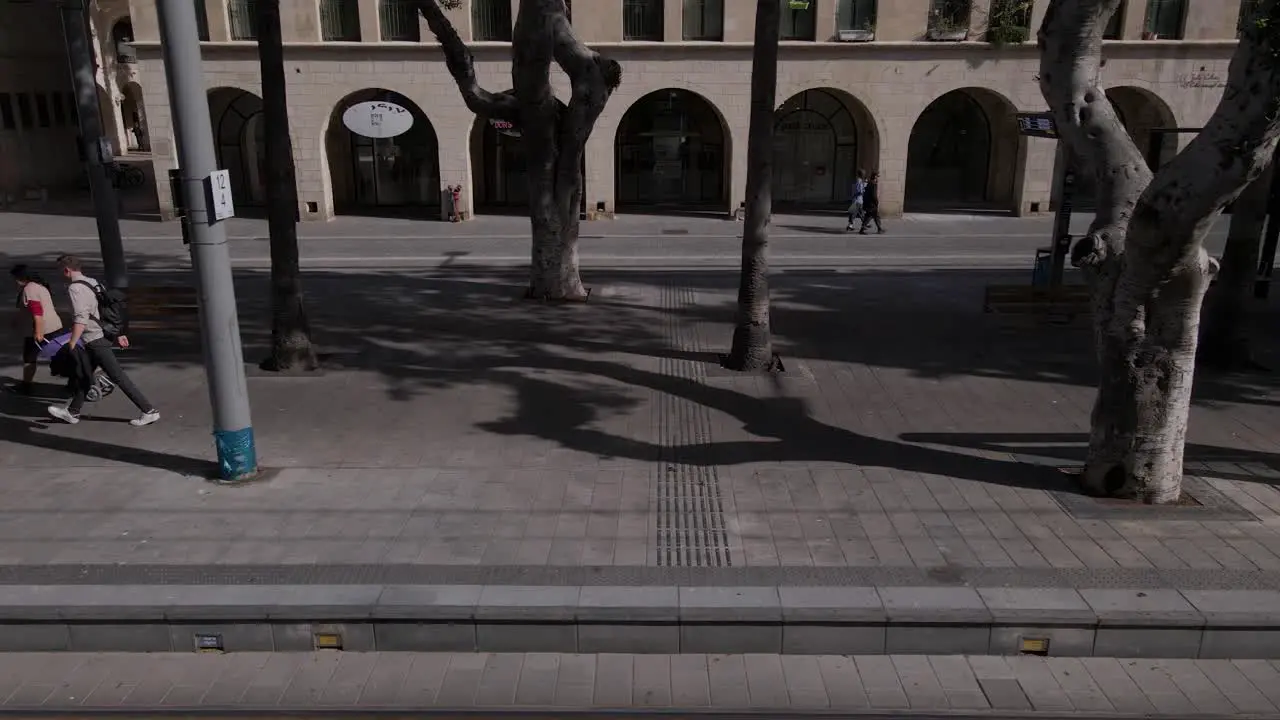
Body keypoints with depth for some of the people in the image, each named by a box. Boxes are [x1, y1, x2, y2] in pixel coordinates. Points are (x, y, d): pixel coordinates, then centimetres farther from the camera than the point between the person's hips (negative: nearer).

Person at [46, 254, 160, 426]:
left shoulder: (75, 288, -14)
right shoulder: (93, 283, 13)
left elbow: (81, 319, -23)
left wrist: (72, 344, -19)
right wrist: (118, 334, 20)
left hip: (95, 340, -10)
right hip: (103, 335, 10)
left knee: (118, 377, -7)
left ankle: (149, 411, -7)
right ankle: (72, 412, 34)